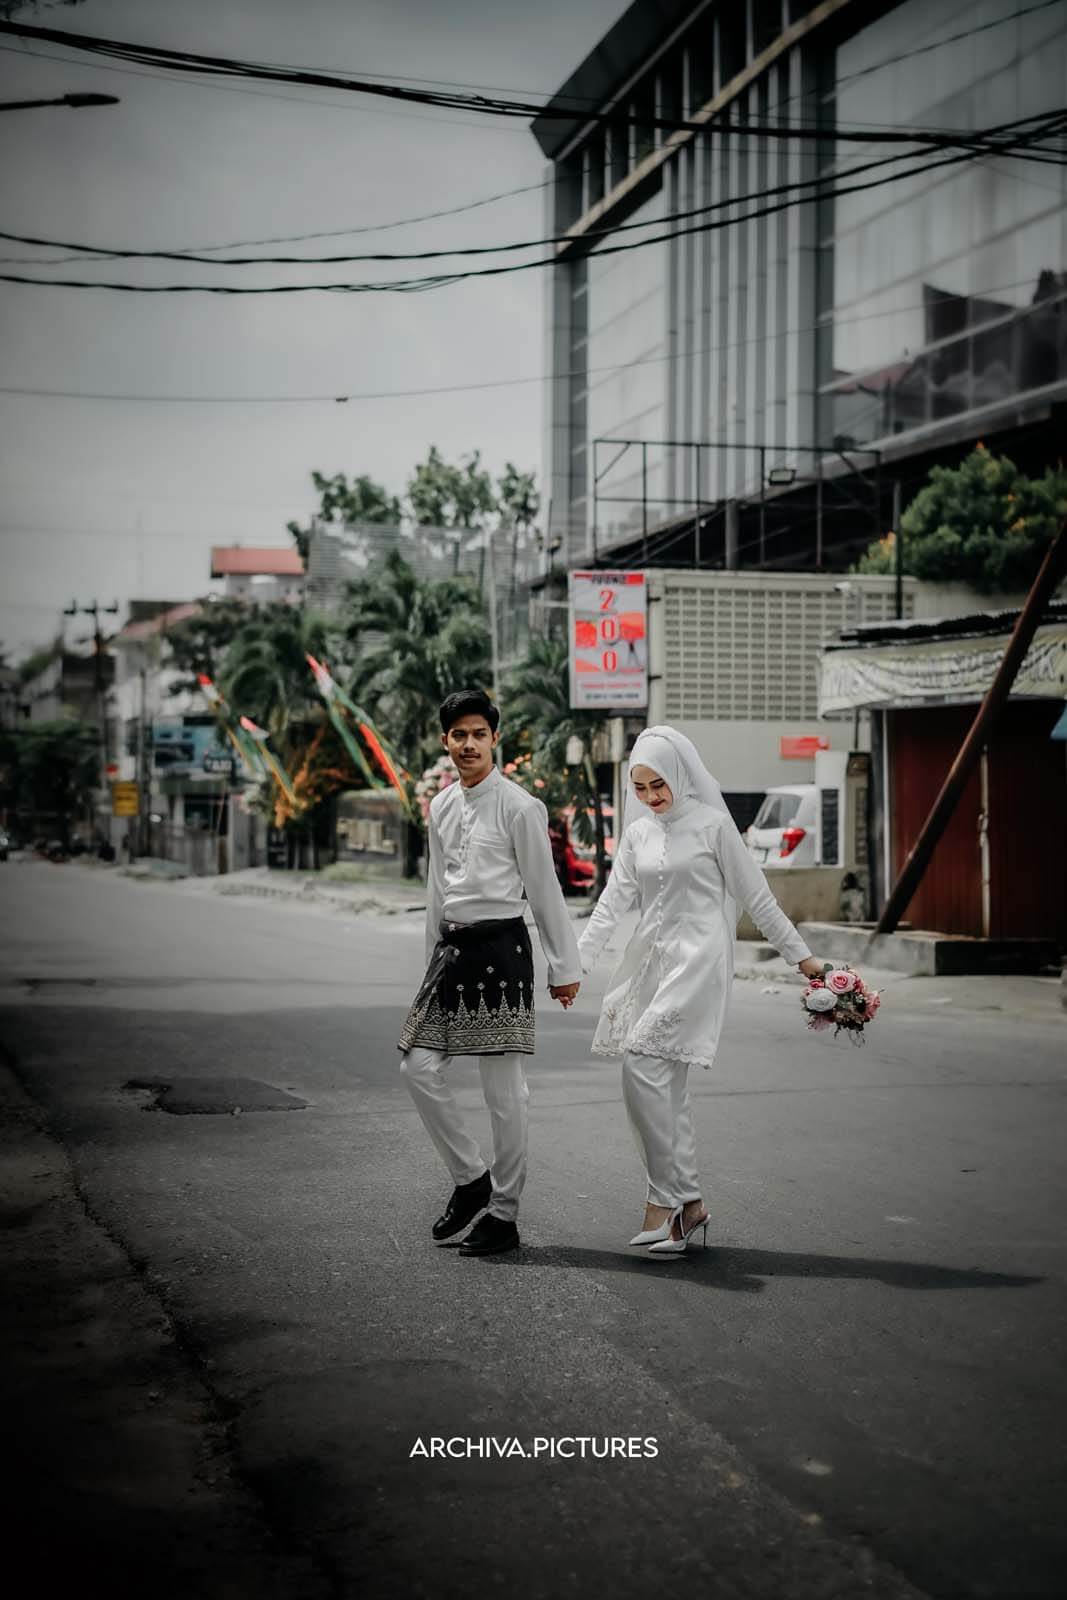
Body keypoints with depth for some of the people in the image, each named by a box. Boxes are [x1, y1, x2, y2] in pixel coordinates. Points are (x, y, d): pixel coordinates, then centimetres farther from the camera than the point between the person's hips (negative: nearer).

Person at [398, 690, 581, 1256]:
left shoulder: (519, 807, -7)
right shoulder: (440, 807, 13)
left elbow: (544, 890, -5)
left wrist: (564, 967, -3)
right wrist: (434, 960, 21)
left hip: (500, 946, -6)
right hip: (451, 946, 7)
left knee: (504, 1089, -1)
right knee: (419, 1067, 1)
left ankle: (503, 1214, 7)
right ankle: (469, 1178, 19)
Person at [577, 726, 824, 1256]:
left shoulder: (711, 824, -3)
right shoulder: (637, 833, 12)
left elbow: (755, 896, 1)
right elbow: (613, 902, 11)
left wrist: (802, 955, 3)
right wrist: (575, 963, 3)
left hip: (698, 957, -6)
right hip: (650, 959, 6)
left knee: (641, 1063, -19)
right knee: (668, 1085, 5)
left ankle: (664, 1197, -13)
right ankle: (689, 1203, 14)